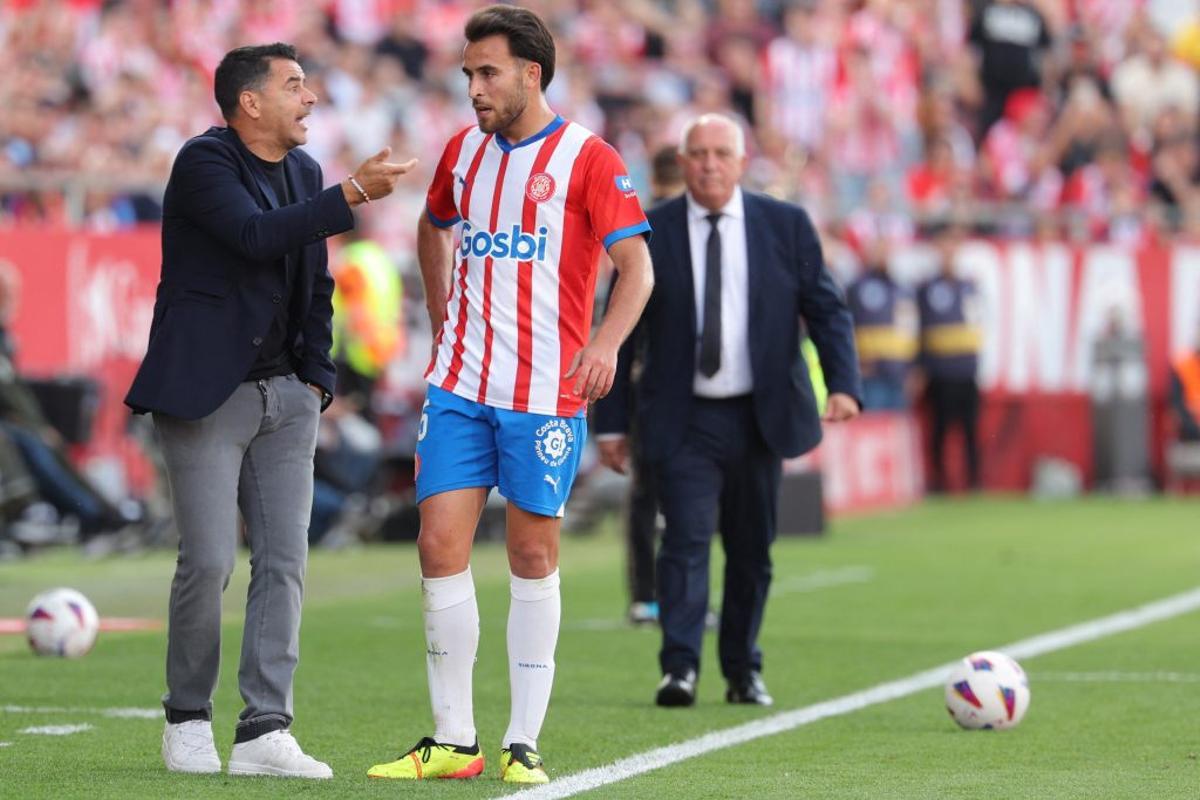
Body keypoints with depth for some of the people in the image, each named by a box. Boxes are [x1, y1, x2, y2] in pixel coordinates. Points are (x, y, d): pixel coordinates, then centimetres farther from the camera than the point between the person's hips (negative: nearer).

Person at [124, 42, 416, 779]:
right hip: (206, 394, -7)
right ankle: (188, 718, 10)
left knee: (285, 559, -1)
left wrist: (316, 378, 10)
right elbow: (256, 235, -27)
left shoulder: (304, 171, 11)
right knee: (210, 560, -9)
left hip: (285, 395, 7)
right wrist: (354, 193, -30)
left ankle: (265, 731, -1)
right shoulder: (204, 162, -10)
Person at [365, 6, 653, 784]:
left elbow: (637, 265, -12)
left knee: (534, 558, 2)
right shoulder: (464, 150, 10)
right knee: (440, 548, -2)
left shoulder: (586, 158, -7)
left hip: (544, 393, -5)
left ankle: (524, 744, 9)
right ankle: (452, 741, 5)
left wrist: (607, 341, -29)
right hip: (459, 385, 5)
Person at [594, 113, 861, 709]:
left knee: (752, 548, 9)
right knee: (687, 537, -15)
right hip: (683, 420, -2)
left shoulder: (786, 226, 3)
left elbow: (827, 309, 4)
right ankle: (680, 668, -18)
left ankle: (743, 670, 22)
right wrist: (611, 423, 1)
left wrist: (843, 385, -11)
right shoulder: (647, 234, -1)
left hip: (759, 416, 2)